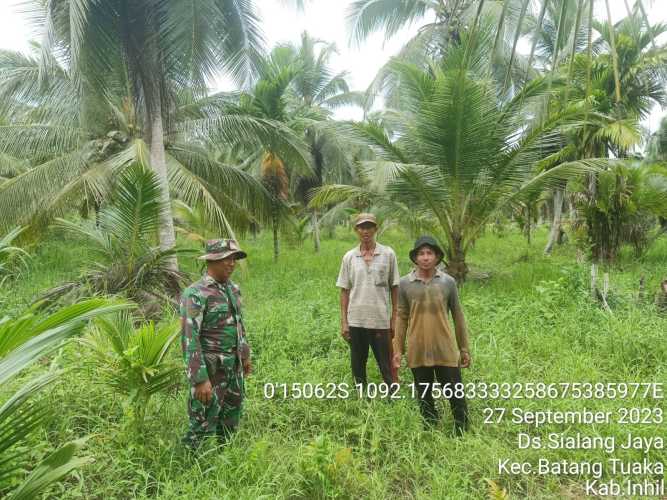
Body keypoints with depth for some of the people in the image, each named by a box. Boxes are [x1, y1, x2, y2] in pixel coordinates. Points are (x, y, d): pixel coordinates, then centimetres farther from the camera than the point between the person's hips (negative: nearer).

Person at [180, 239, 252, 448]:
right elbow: (189, 339, -22)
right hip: (209, 369, -8)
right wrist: (200, 379, -24)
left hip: (233, 367, 8)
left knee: (230, 419, 21)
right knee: (204, 423, 3)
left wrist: (245, 354, 21)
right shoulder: (195, 294, -20)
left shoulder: (233, 288, 5)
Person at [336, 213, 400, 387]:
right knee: (358, 366, 12)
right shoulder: (349, 257, 4)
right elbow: (344, 291, 5)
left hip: (381, 320, -2)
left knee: (387, 366, 4)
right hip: (356, 321, 2)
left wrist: (394, 319, 0)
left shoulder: (388, 254, 1)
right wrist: (343, 322, 1)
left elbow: (394, 288, 3)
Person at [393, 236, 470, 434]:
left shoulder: (448, 282, -1)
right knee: (424, 398, 14)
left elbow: (458, 316, 5)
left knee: (456, 396, 6)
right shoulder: (405, 283, -1)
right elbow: (402, 318, 3)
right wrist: (398, 350, 1)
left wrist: (464, 349, 6)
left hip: (446, 351, -1)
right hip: (418, 353, 1)